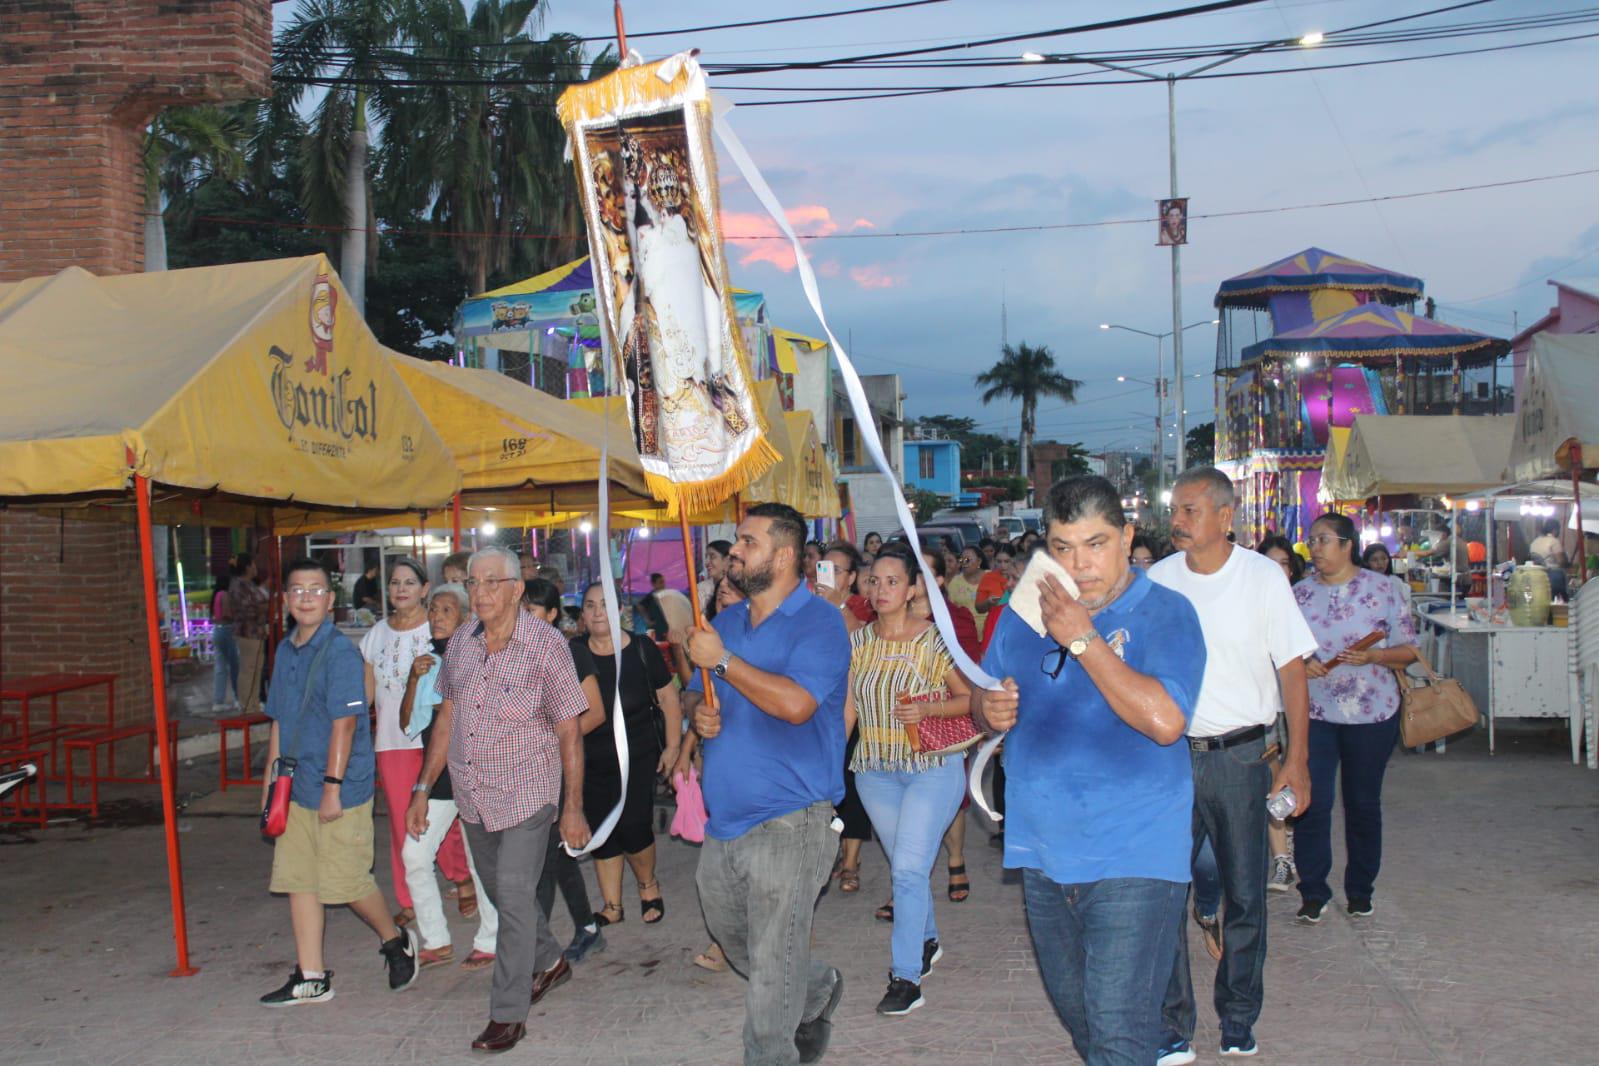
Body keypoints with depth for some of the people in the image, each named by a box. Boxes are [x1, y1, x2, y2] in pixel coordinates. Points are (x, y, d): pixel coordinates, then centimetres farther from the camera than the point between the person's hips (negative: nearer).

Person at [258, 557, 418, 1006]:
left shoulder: (339, 651, -13)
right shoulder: (285, 652, 11)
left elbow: (345, 722, -17)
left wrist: (333, 785, -20)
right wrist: (270, 779, 18)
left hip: (340, 788, -8)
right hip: (296, 788, 8)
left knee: (346, 881, -2)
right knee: (298, 880, 8)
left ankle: (396, 940, 24)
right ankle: (310, 979, 17)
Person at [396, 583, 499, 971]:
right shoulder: (427, 661, 11)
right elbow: (407, 724, 7)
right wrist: (413, 680, -6)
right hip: (435, 773, 6)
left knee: (479, 860, -1)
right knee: (414, 855, 4)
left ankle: (489, 942, 14)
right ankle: (436, 942, 16)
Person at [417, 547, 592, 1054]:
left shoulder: (545, 644, -14)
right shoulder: (461, 642, 1)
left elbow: (569, 731, -11)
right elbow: (446, 717, 12)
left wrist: (573, 807, -11)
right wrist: (424, 786, 10)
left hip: (525, 794, -6)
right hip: (472, 796, 6)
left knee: (514, 898, -6)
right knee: (500, 892, 19)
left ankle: (508, 1013, 5)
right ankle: (549, 962, 42)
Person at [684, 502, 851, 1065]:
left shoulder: (819, 622, -12)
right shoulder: (725, 620, 12)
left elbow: (796, 703, -27)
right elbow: (696, 695, 22)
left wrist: (722, 661, -21)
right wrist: (699, 712, -3)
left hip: (788, 822, -8)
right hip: (725, 818, 9)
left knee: (773, 967, -3)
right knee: (729, 935, 23)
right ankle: (820, 989, 45)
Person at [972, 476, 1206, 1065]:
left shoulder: (1164, 613, -10)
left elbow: (1164, 721, -24)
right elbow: (983, 702, 17)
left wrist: (1082, 639, -23)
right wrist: (989, 708, -7)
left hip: (1131, 858, -6)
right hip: (1043, 853, 6)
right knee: (1075, 1013, 20)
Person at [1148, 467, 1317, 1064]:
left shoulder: (1263, 577, -2)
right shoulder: (1156, 581, 2)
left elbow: (1292, 669, 1)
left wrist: (1297, 758, -4)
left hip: (1240, 756, -1)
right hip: (1171, 755, 1)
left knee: (1244, 893, 8)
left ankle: (1239, 1018, 25)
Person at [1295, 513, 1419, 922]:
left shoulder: (1381, 589, -2)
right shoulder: (1299, 594, 5)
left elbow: (1409, 650, -1)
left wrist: (1371, 656, -19)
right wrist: (1301, 664, -11)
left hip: (1371, 715, -1)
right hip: (1313, 714, 1)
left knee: (1363, 803, 9)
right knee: (1311, 802, -4)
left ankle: (1360, 890, 24)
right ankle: (1313, 892, 7)